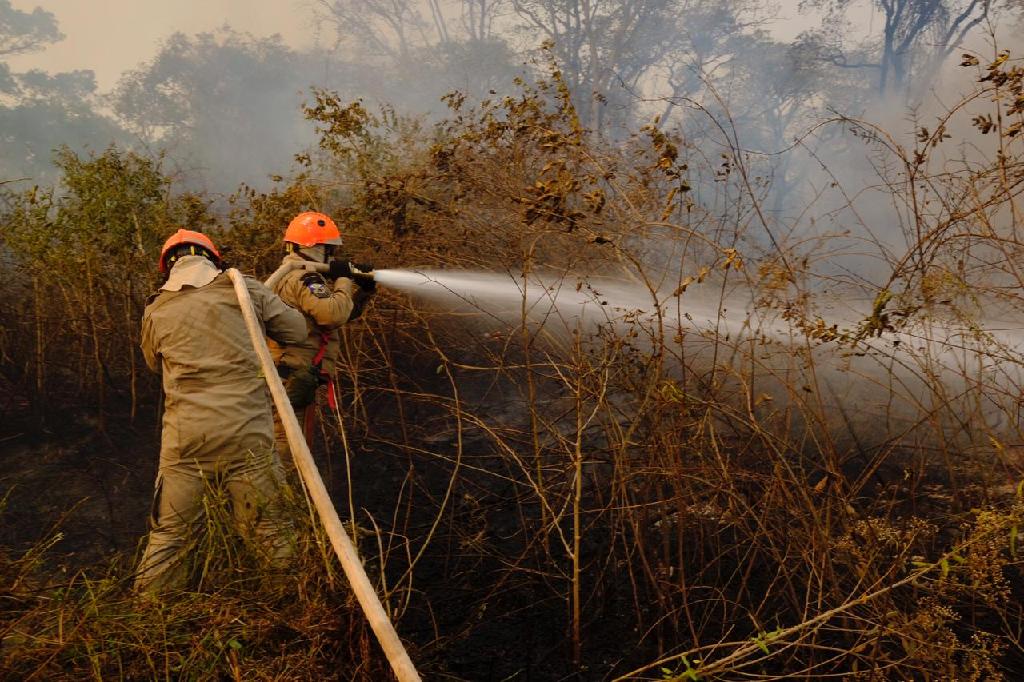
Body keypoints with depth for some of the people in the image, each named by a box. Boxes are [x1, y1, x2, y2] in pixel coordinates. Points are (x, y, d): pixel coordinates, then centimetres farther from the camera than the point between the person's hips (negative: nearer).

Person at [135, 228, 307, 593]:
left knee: (168, 533, 13)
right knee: (271, 528, 9)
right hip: (247, 432, -1)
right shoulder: (244, 289, 3)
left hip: (186, 436, 2)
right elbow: (296, 330, 9)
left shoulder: (155, 311, 9)